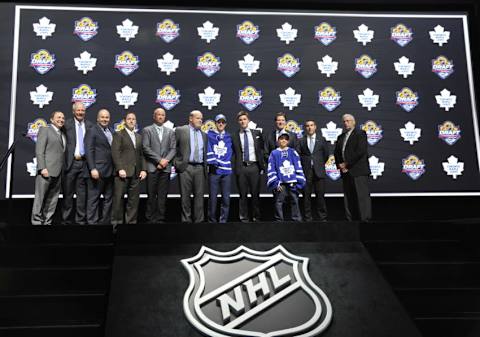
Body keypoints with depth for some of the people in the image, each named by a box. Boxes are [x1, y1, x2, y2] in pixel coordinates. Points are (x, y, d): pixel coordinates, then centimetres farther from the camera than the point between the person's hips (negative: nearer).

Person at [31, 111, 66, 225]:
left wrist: (63, 171, 5)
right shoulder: (45, 130, 2)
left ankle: (47, 222, 12)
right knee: (40, 198, -3)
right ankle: (37, 221, 2)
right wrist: (42, 168, -17)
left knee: (53, 199, 7)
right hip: (47, 170, -7)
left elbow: (62, 153, 16)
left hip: (58, 173, 7)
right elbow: (39, 151, -7)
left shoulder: (63, 135, 21)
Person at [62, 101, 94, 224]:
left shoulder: (90, 125, 10)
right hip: (70, 162, -2)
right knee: (68, 193, 4)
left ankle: (81, 219, 10)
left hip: (84, 162, 2)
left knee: (82, 193, 5)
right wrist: (74, 155, -7)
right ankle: (66, 219, 10)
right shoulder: (67, 124, 3)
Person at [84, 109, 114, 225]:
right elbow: (89, 151, -11)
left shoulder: (110, 132, 16)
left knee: (108, 198, 11)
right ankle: (92, 222, 3)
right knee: (94, 198, -2)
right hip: (97, 170, -7)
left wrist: (115, 168, 9)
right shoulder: (92, 131, -3)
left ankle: (105, 221, 19)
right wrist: (92, 169, -19)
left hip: (110, 171, 7)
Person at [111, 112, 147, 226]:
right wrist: (120, 169, -15)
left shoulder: (139, 137, 20)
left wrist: (143, 169, 5)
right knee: (118, 198, -3)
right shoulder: (119, 135, 3)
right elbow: (115, 153, -6)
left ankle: (131, 222, 10)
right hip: (123, 172, -5)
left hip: (136, 173, 5)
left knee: (134, 200, 4)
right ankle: (116, 223, 4)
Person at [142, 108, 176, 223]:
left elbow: (173, 149, 8)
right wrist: (159, 160, -11)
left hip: (165, 167, 2)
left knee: (162, 195, 1)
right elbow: (146, 148, -4)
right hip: (152, 167, -2)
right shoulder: (147, 130, 6)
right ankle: (150, 219, 4)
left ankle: (160, 219, 5)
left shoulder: (170, 131, 16)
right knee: (151, 195, -1)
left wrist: (166, 160, -8)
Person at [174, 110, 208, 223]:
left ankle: (199, 220, 7)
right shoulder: (180, 130, 3)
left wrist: (205, 165, 11)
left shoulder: (203, 134, 16)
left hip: (200, 168, 4)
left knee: (199, 195, 3)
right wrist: (177, 163, -3)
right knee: (185, 196, 1)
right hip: (185, 167, -3)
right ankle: (186, 220, 8)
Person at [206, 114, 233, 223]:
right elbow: (208, 149, -1)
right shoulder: (209, 135, 7)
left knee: (226, 197, -1)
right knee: (213, 197, -2)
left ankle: (223, 220, 7)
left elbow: (231, 151, 14)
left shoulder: (229, 137, 15)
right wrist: (212, 162, -11)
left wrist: (225, 162, 2)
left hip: (226, 171, 2)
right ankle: (212, 220, 7)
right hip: (214, 170, -2)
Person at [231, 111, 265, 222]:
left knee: (255, 193, 5)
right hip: (241, 167, -1)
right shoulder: (234, 136, 3)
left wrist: (262, 165, 5)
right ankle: (244, 218, 11)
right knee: (243, 194, 4)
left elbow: (261, 150, 10)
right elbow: (234, 153, 2)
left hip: (254, 166, 1)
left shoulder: (256, 133, 8)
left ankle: (256, 217, 14)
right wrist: (236, 168, -5)